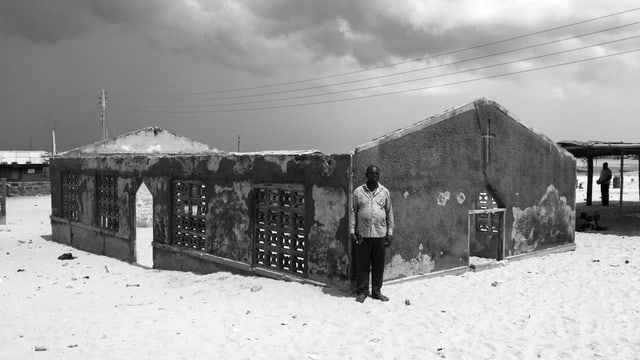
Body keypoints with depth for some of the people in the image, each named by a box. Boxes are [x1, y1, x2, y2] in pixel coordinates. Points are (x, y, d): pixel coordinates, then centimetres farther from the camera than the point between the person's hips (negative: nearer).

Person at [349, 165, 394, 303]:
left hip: (380, 234, 1)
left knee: (379, 264, 7)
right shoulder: (358, 191, 3)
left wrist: (390, 232, 6)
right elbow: (353, 212, 4)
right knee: (362, 264, 3)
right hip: (362, 234, -1)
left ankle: (376, 291, 19)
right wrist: (352, 230, -3)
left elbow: (389, 213, 10)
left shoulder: (385, 192, 7)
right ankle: (362, 291, 14)